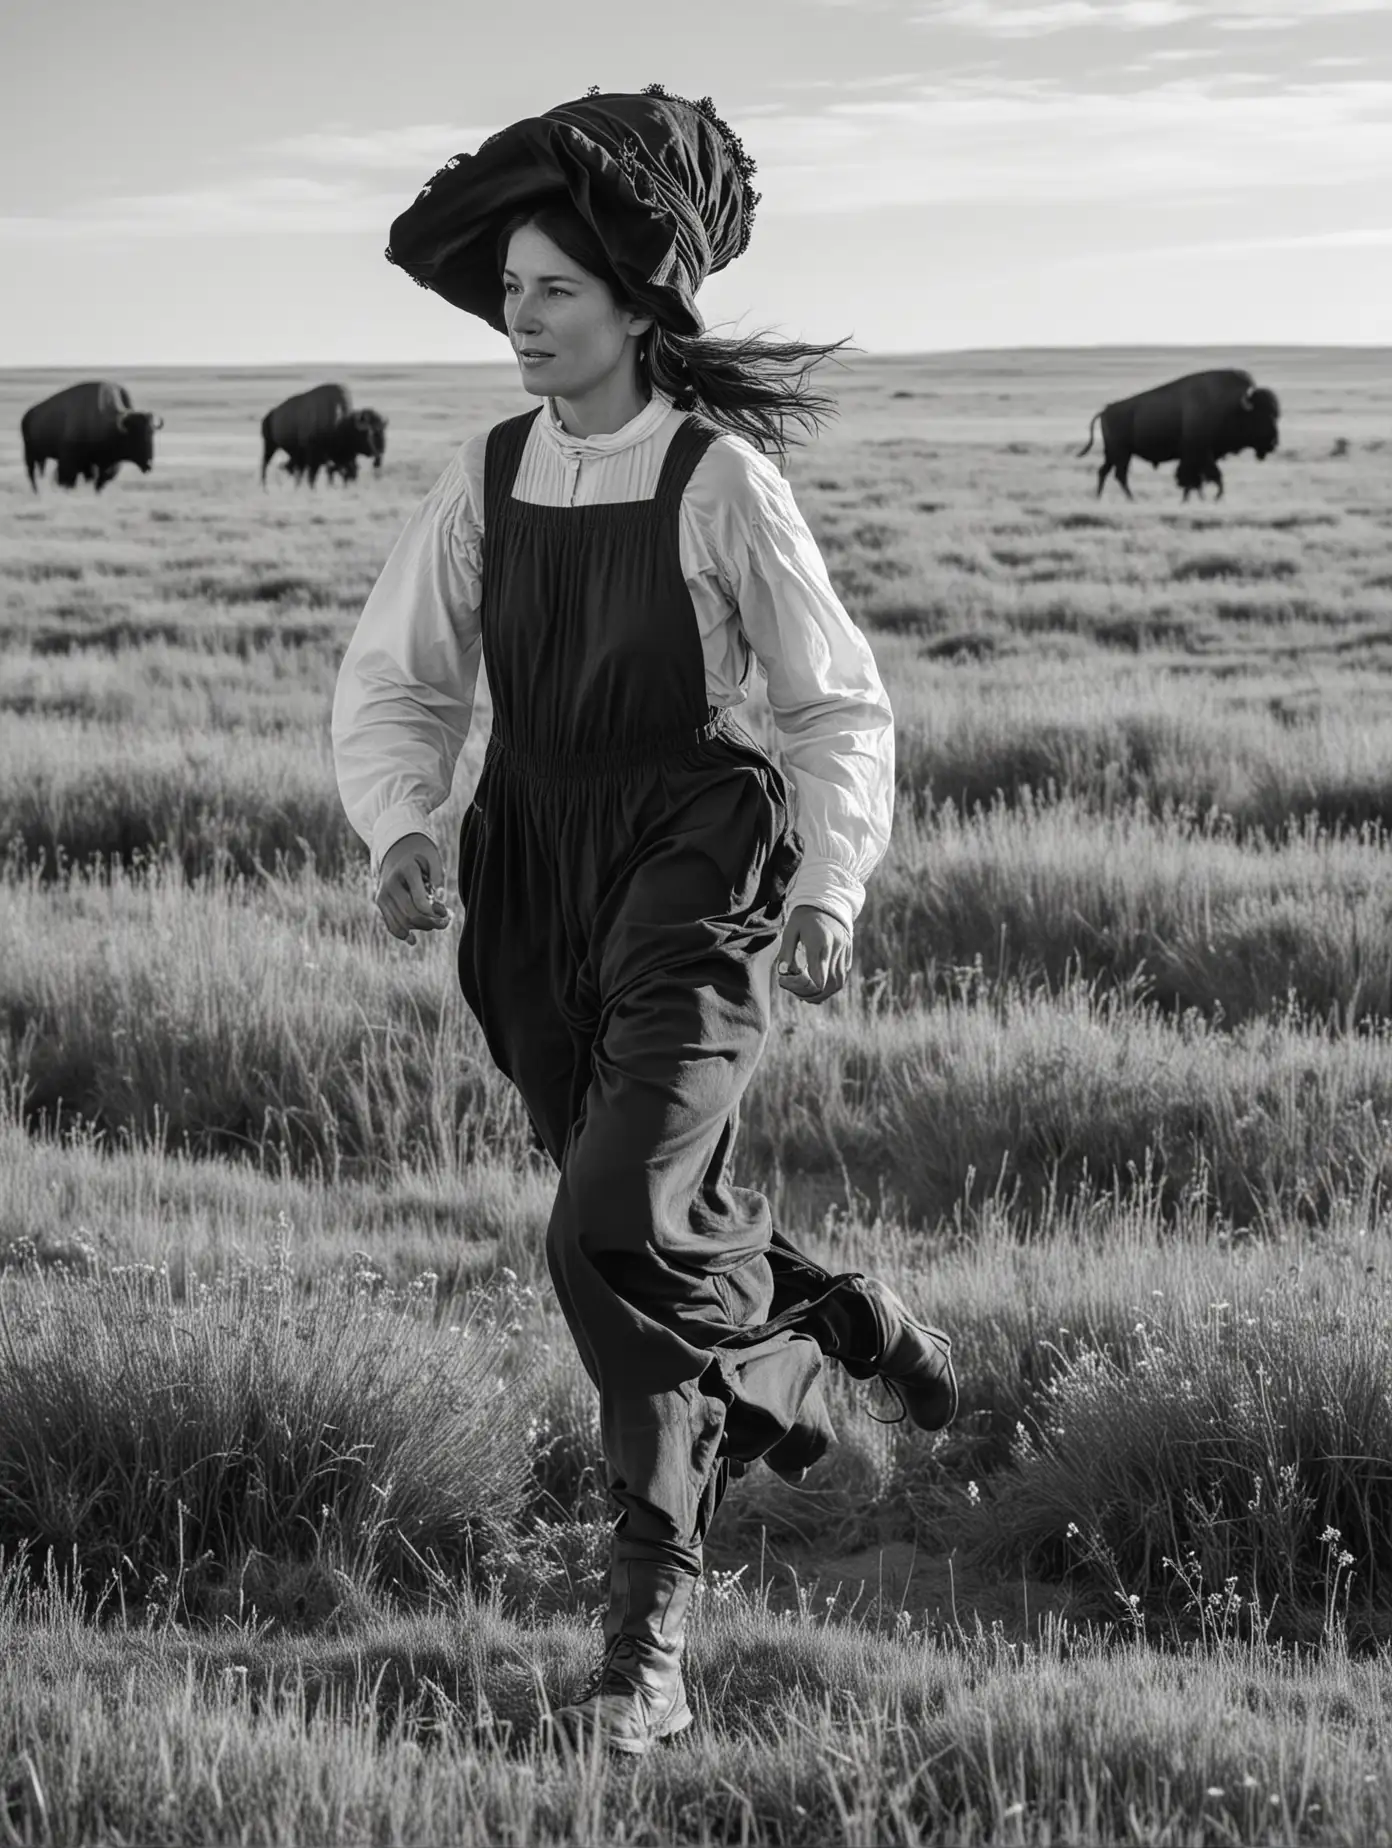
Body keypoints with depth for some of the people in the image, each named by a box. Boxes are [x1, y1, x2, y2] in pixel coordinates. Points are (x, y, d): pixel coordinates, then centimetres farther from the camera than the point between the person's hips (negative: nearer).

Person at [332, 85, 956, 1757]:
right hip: (538, 900, 6)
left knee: (611, 1236, -21)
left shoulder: (724, 481, -10)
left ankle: (647, 1646, -14)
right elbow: (393, 684, 3)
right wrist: (400, 828, -17)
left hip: (693, 894, -6)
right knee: (672, 1236, 20)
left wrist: (827, 893, -18)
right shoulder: (486, 481, 2)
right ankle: (858, 1327, 53)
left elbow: (840, 712, -4)